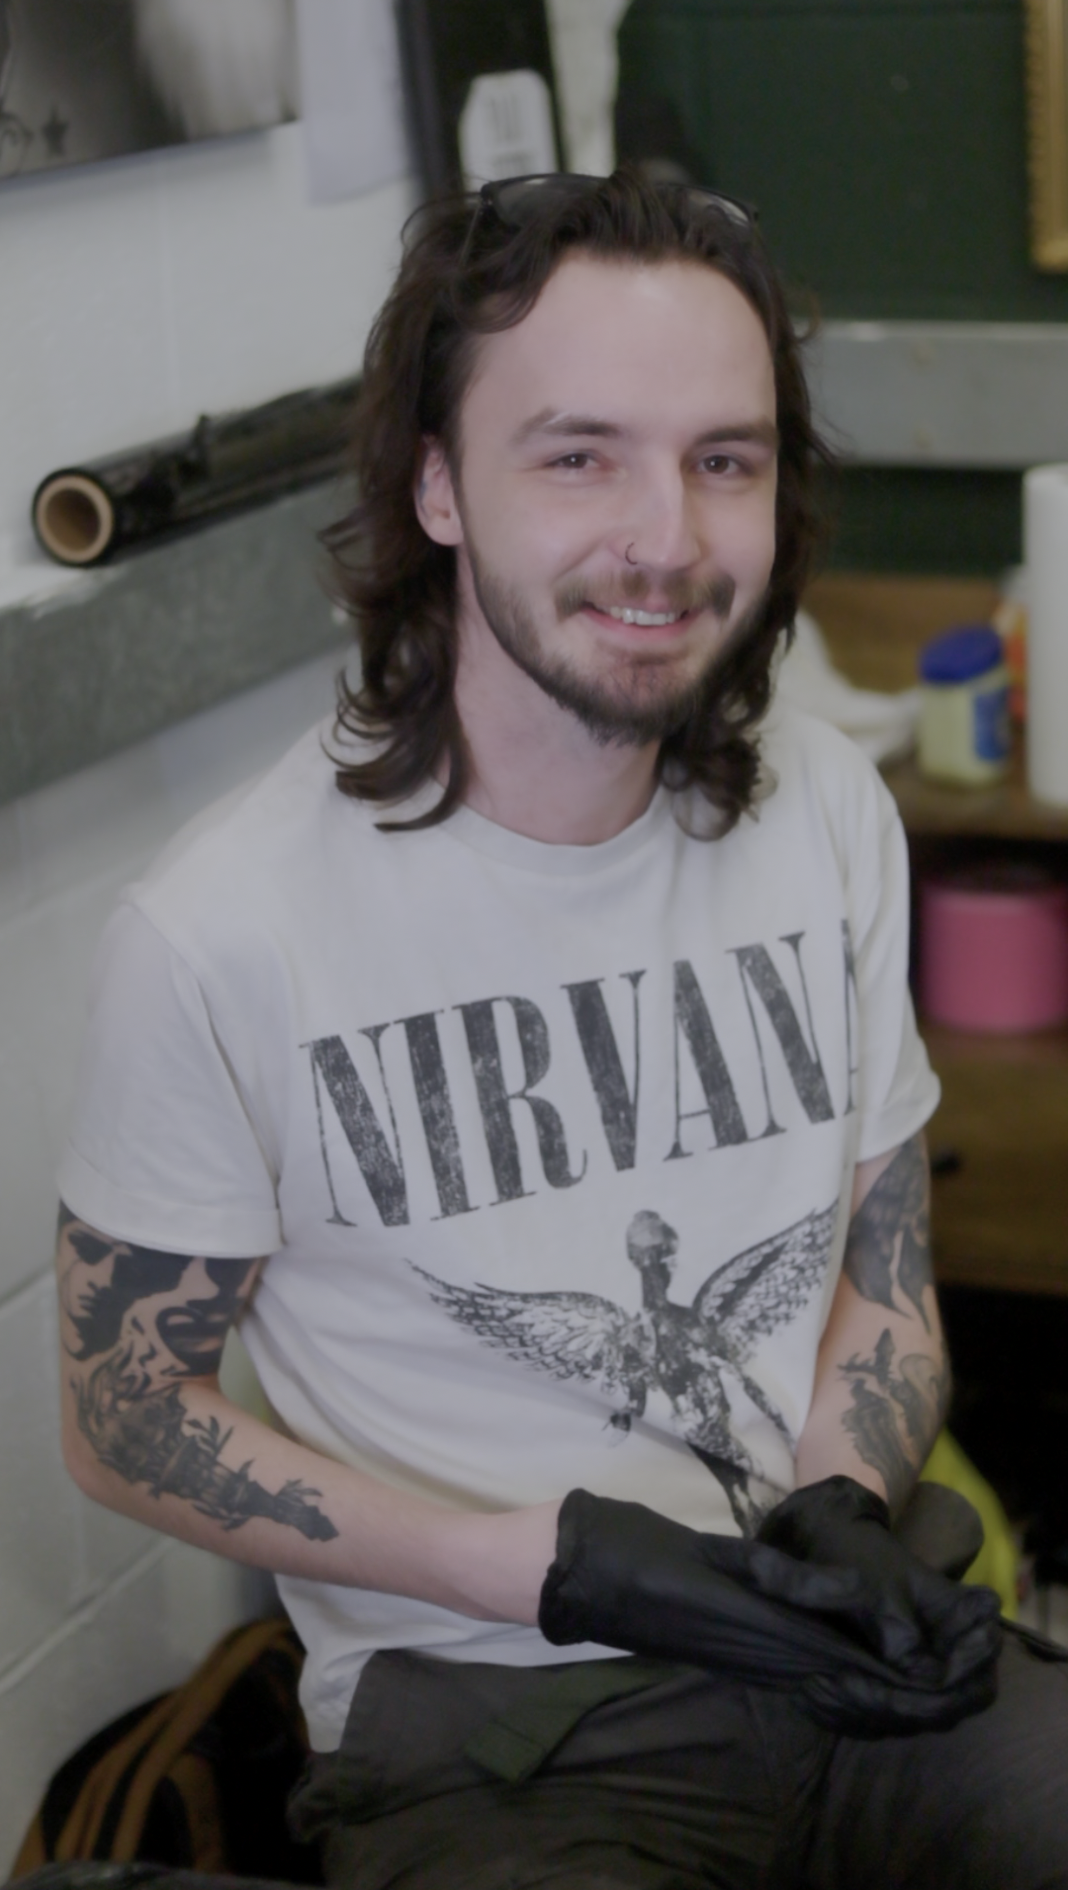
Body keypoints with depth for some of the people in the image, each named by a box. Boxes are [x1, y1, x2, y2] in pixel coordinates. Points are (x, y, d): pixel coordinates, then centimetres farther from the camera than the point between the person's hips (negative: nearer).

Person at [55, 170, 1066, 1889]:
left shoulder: (831, 813, 5)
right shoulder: (224, 935, -12)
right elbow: (128, 1414, -3)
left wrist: (845, 1516, -6)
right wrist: (564, 1568, -11)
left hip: (832, 1642, 5)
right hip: (480, 1713, -5)